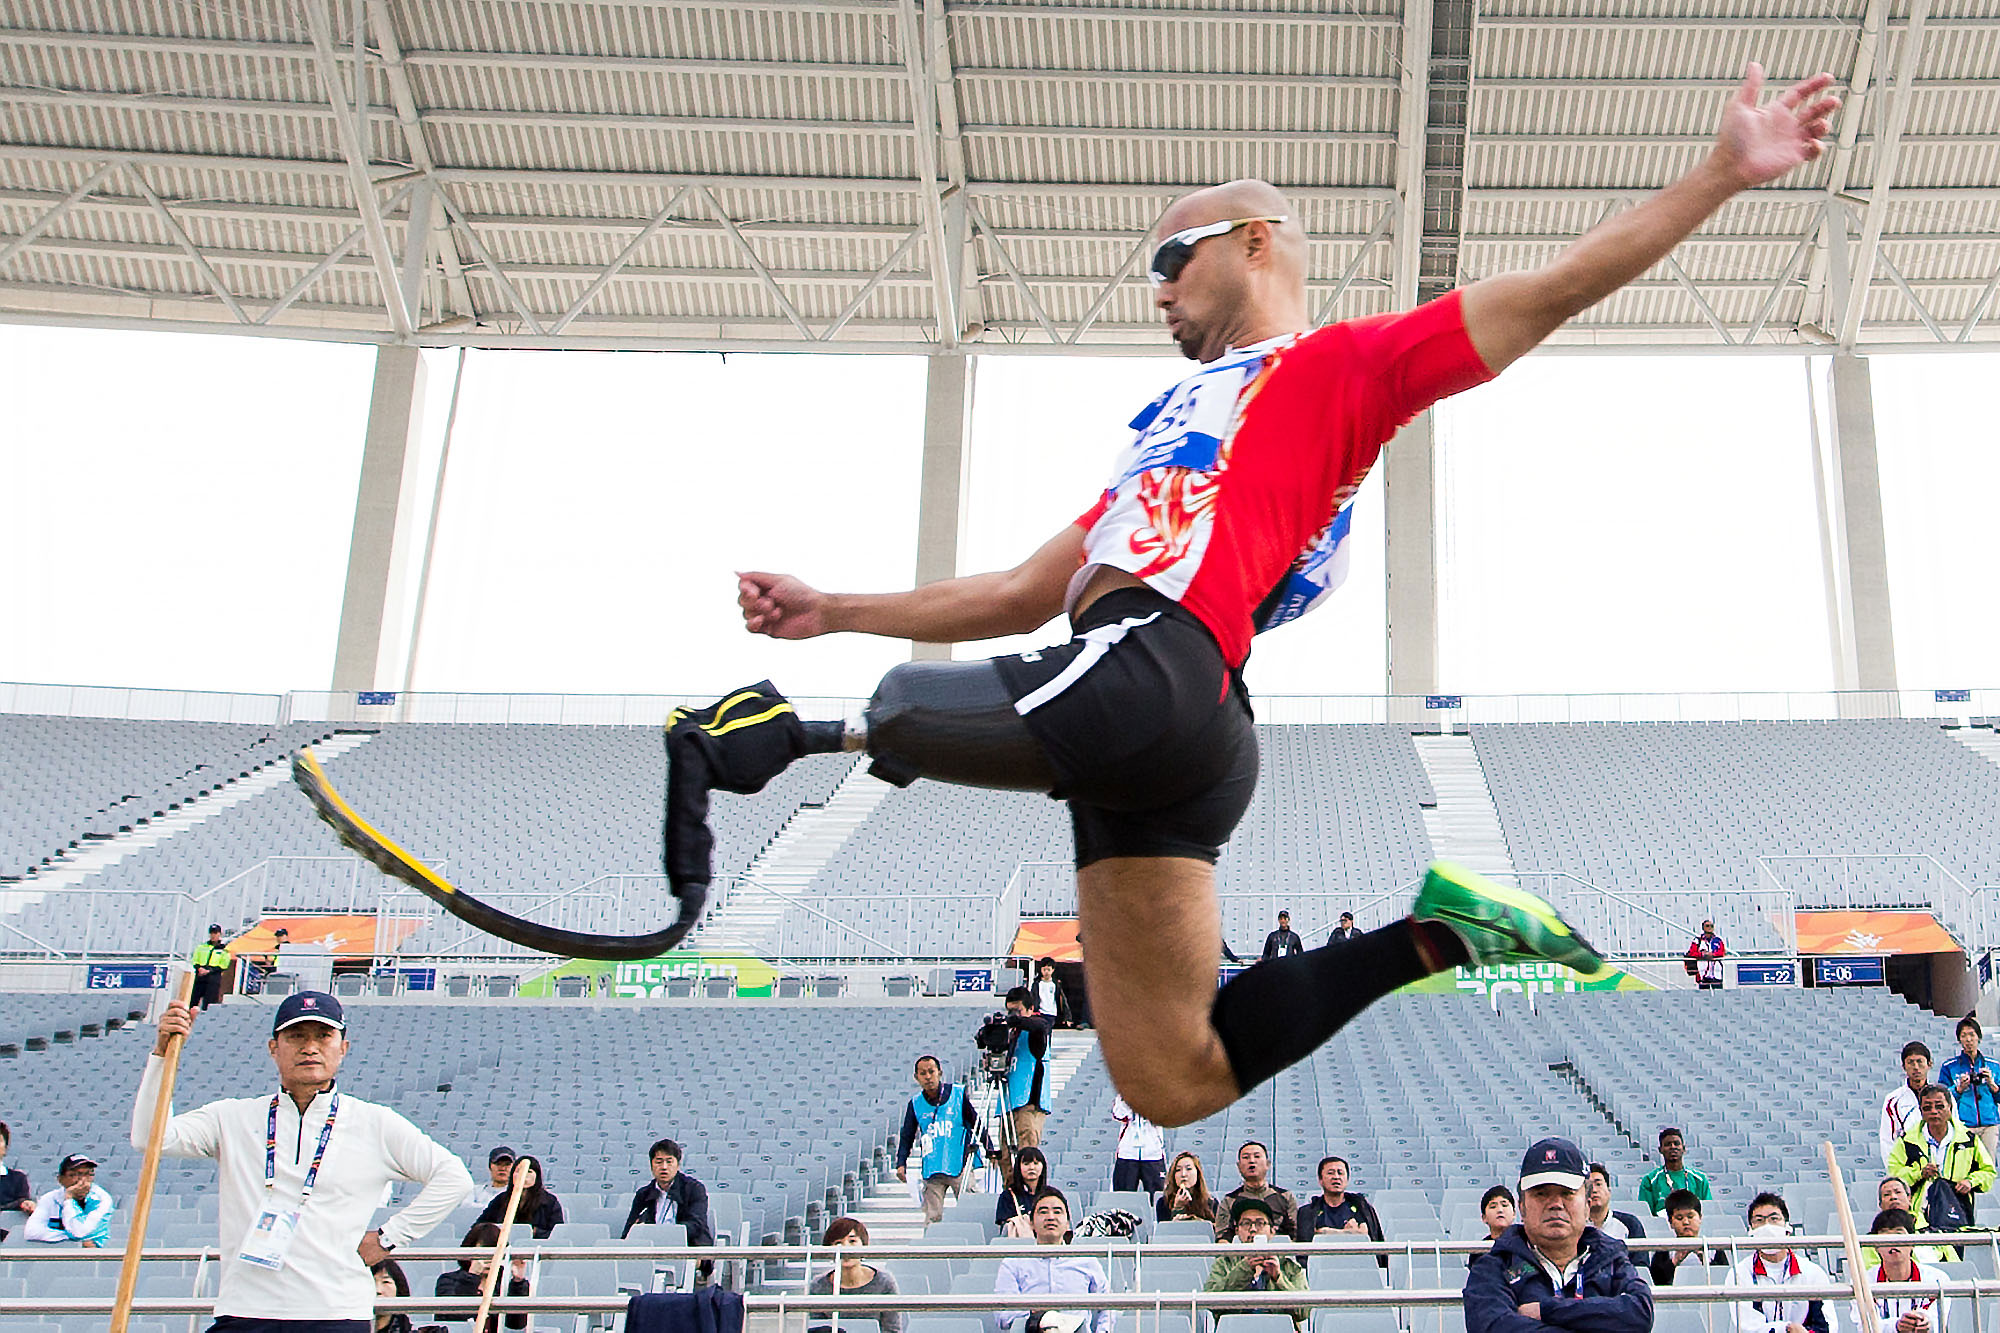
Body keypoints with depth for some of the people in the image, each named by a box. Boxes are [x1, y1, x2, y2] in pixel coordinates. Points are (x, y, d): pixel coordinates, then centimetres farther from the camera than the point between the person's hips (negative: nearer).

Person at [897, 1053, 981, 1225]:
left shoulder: (959, 1094, 2)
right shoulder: (915, 1103, 8)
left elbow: (977, 1125, 10)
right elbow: (906, 1137, 15)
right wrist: (901, 1163, 2)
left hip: (960, 1166, -2)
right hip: (931, 1170, 2)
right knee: (932, 1217, 1)